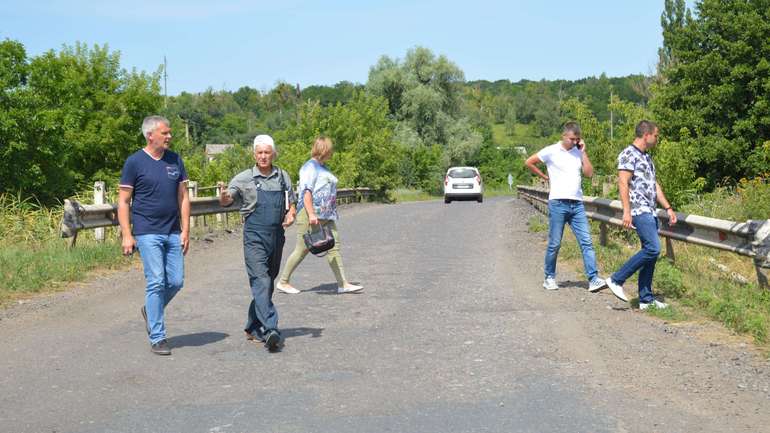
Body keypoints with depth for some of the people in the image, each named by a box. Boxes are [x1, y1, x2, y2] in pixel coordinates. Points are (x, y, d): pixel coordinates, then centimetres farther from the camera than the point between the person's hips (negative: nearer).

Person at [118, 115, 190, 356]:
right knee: (156, 283, -7)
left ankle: (150, 311, 32)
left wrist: (185, 231, 5)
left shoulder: (175, 160, 10)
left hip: (173, 233, 5)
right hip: (148, 233, -5)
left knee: (176, 281, 4)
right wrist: (127, 235, -9)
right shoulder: (135, 162, -3)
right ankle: (157, 338, 1)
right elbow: (123, 201, -2)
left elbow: (183, 197, 12)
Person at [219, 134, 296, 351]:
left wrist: (291, 214, -2)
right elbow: (227, 200, -7)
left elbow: (291, 203, 19)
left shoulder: (283, 177, 11)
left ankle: (254, 327, 26)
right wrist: (224, 196, -31)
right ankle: (270, 329, -24)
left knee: (267, 283, 12)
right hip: (254, 237, -5)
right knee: (261, 282, -15)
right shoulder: (244, 178, -1)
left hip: (277, 236, 5)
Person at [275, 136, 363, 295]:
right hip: (311, 215, -9)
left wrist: (332, 213, 26)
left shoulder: (323, 167, 21)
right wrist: (311, 214, -25)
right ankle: (283, 282, 10)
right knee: (302, 249, -2)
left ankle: (343, 284, -2)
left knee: (334, 247, 1)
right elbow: (306, 191, -18)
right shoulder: (310, 167, -9)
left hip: (327, 216, 9)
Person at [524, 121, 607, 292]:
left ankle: (593, 279, -7)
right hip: (558, 203, -4)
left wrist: (583, 152, -1)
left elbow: (589, 173, 3)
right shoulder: (551, 151, -1)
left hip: (577, 204, 4)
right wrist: (546, 177, 6)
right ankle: (549, 278, 17)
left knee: (586, 242, -5)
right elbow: (529, 162, 5)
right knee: (554, 244, 3)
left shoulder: (579, 152, 11)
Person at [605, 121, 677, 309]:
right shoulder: (629, 154, -8)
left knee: (650, 252, 7)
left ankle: (646, 298, 11)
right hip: (638, 210, -10)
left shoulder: (647, 157, 22)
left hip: (650, 212, 10)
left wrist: (668, 208, 20)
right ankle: (616, 279, -9)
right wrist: (626, 211, -23)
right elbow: (623, 183, -16)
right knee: (653, 249, -18)